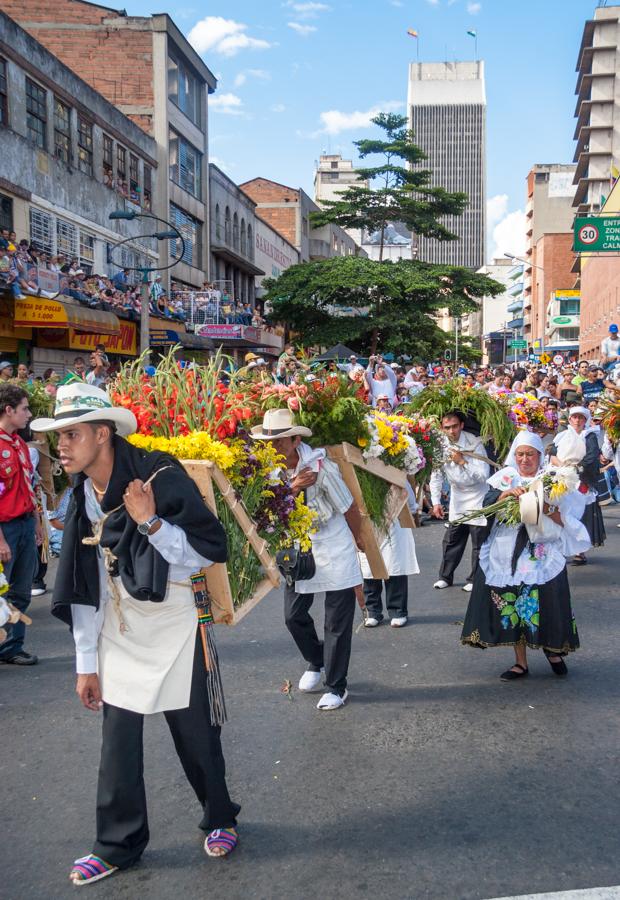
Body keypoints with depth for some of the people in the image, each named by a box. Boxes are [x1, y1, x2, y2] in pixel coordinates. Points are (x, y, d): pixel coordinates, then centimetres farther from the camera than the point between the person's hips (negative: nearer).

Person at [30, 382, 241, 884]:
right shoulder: (82, 501, 1)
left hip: (175, 629, -5)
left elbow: (208, 553, -16)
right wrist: (86, 663, 6)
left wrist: (151, 522, -29)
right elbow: (83, 587, 6)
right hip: (118, 635, 5)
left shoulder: (161, 477, -17)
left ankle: (220, 819, 33)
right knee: (118, 744, 10)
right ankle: (118, 844, 28)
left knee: (196, 736, 8)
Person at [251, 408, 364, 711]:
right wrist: (292, 488, -29)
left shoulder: (320, 467, -25)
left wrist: (358, 540, 3)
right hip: (298, 551, 5)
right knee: (294, 616, 9)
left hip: (334, 552, -5)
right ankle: (315, 662, 37)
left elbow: (349, 508, -12)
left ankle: (336, 687, 16)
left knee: (337, 623, 2)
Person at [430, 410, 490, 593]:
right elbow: (436, 475, 1)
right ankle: (445, 577, 23)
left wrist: (462, 462, -31)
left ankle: (474, 579, 14)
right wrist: (436, 502, -3)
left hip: (477, 497, -4)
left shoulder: (474, 444, -21)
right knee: (451, 540, 11)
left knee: (479, 541, 0)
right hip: (457, 498, 4)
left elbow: (483, 475, -25)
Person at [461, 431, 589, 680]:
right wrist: (507, 493, -22)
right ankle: (520, 662, 15)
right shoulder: (505, 477, 8)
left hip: (543, 555, -2)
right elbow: (487, 504, -6)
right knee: (511, 608, 2)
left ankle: (553, 649, 22)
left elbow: (564, 518, -3)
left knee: (547, 603, -6)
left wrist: (545, 507, -20)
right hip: (508, 554, 2)